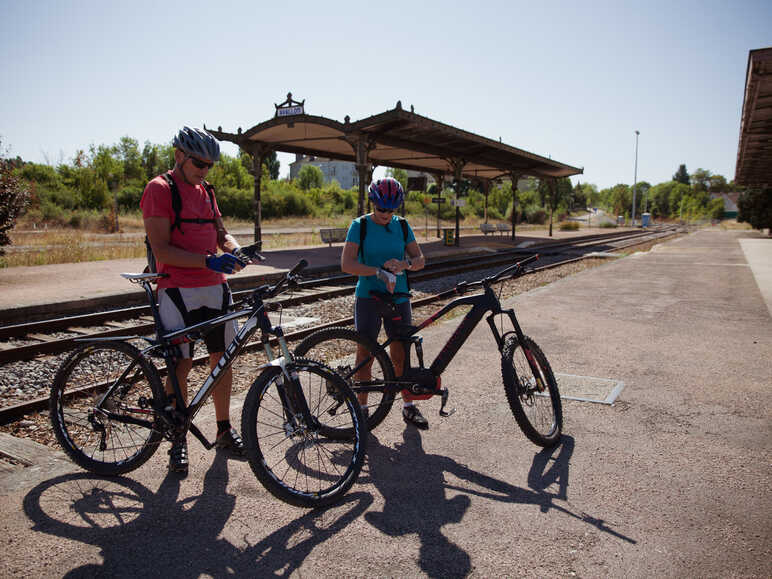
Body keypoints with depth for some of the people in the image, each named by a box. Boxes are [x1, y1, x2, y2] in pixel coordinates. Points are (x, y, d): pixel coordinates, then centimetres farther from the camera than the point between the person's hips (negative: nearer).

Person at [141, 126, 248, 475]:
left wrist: (234, 249, -8)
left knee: (222, 358, 10)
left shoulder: (206, 192, 15)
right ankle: (178, 441, 15)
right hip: (179, 291, -6)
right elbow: (161, 250, -14)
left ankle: (224, 430, 25)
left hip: (215, 288, 6)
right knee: (180, 365, -1)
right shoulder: (159, 189, -6)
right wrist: (208, 260, -24)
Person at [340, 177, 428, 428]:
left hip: (398, 297, 2)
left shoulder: (402, 226, 6)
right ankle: (362, 407, 18)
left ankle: (408, 406, 20)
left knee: (401, 354, 6)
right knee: (365, 353, 4)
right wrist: (379, 272, -26)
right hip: (368, 297, -2)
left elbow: (420, 260, 5)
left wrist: (404, 264, -17)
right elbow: (347, 264, -14)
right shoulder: (360, 225, -4)